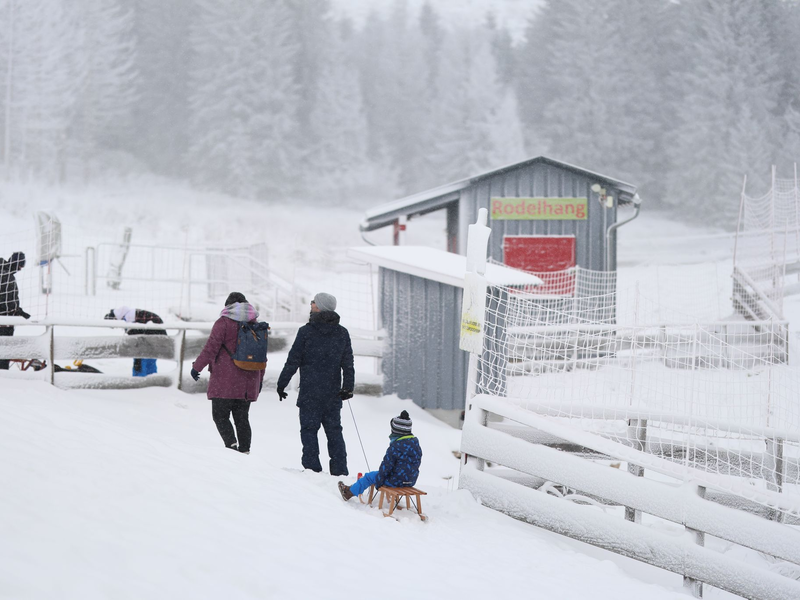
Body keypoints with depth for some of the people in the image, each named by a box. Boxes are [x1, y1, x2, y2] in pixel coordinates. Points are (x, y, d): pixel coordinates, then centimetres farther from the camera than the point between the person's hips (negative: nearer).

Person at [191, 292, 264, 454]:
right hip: (248, 383, 5)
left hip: (225, 381, -5)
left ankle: (231, 444, -20)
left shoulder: (223, 322, -6)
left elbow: (211, 347, -11)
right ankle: (244, 450, 3)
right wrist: (260, 379, 24)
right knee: (242, 417, 10)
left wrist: (197, 366, -1)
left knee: (220, 416, 0)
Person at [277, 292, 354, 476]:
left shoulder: (306, 331, -8)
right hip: (333, 393, 4)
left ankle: (312, 468, -5)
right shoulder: (342, 333, 5)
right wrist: (348, 387, 15)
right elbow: (348, 363, 9)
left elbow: (293, 360, -6)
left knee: (309, 429, 1)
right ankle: (340, 471, 7)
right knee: (334, 430, 10)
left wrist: (281, 384, 2)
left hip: (310, 392, -4)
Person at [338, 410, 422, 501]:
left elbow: (386, 466, -15)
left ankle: (350, 492, 30)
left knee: (370, 476, 13)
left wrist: (378, 482, -5)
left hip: (396, 480, -8)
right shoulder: (416, 443, 2)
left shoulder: (395, 446, -21)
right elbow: (418, 462, 13)